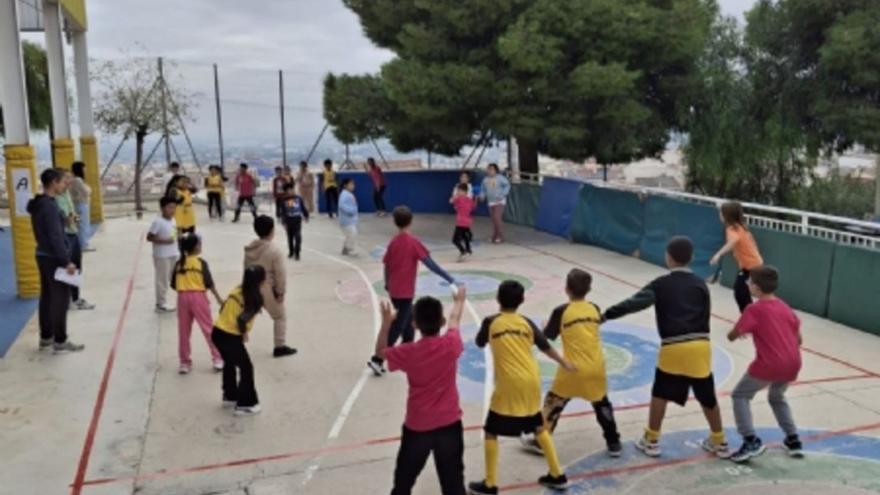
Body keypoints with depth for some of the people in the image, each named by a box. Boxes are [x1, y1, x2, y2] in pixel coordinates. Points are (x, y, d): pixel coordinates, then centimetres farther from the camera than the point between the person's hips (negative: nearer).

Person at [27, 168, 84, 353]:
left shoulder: (38, 204, 10)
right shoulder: (49, 206, -20)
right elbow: (55, 237, -23)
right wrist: (66, 261, -21)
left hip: (43, 256, 10)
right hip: (54, 258, -10)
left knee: (47, 297, 15)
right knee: (60, 300, -3)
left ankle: (46, 337, 23)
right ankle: (60, 342, 3)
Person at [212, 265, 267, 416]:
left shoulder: (238, 290, 7)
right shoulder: (256, 299, -14)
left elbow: (224, 309, 9)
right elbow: (242, 319, -25)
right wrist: (244, 333, -5)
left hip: (217, 332, 8)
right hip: (230, 337, -8)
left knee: (230, 363, 28)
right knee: (246, 368, 7)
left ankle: (229, 397, 42)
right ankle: (245, 405, 12)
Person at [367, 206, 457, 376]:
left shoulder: (393, 242, 3)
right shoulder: (414, 242, -13)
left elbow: (387, 266, 8)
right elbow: (430, 263, -17)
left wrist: (388, 285, 24)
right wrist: (449, 279, -15)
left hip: (394, 291, 6)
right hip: (405, 292, -6)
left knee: (409, 322, 21)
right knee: (397, 327, -1)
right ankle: (377, 359, -3)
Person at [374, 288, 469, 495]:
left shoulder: (408, 353, -16)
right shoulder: (451, 345, -14)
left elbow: (380, 351, 5)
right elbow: (455, 320, 8)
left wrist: (386, 323, 5)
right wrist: (459, 301, 28)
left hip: (417, 427, -1)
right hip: (449, 424, 1)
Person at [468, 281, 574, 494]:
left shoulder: (490, 322, -4)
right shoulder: (526, 322, 5)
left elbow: (480, 344, 14)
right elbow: (545, 347, 14)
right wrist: (565, 363, 30)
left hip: (509, 385, -5)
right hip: (531, 382, 5)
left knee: (491, 431, 8)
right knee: (539, 426, 22)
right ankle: (557, 475, 30)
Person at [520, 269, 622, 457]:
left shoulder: (561, 311, -9)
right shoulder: (594, 309, 3)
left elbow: (547, 337, -2)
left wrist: (545, 325, 19)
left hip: (574, 369, -4)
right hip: (596, 368, 4)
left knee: (553, 403, 12)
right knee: (602, 404, 22)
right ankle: (614, 443, 29)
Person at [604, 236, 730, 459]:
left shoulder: (661, 284, -1)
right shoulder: (700, 284, 11)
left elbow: (636, 302, -15)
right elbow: (705, 316, 12)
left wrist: (607, 314, -17)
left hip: (673, 347, -3)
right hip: (700, 345, 3)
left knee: (660, 394, 14)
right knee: (708, 397, 16)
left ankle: (651, 441, 20)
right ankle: (719, 442, 30)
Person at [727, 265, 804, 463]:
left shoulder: (754, 309, -8)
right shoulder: (785, 307, 12)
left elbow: (732, 336, -8)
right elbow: (798, 339, 18)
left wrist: (740, 331, 14)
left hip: (769, 365, -7)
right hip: (792, 364, 7)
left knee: (740, 395, 9)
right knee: (777, 397, 32)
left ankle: (751, 441, -3)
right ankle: (793, 440, 31)